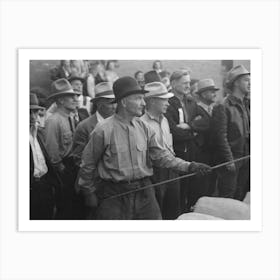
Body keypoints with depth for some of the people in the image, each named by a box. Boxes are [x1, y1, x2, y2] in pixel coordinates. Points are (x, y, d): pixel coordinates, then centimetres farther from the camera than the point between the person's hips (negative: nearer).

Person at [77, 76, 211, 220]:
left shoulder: (144, 127, 4)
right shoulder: (103, 130, -10)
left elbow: (159, 155, 3)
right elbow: (88, 164, -2)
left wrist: (188, 166, -6)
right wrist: (88, 192, 3)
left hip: (143, 192, 4)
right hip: (114, 194, -4)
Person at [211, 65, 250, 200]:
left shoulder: (244, 105, 12)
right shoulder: (223, 107, -13)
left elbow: (248, 133, 15)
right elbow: (221, 137, -16)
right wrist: (229, 161, -17)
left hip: (245, 160, 7)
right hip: (231, 161, -7)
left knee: (240, 198, 14)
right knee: (227, 199, 0)